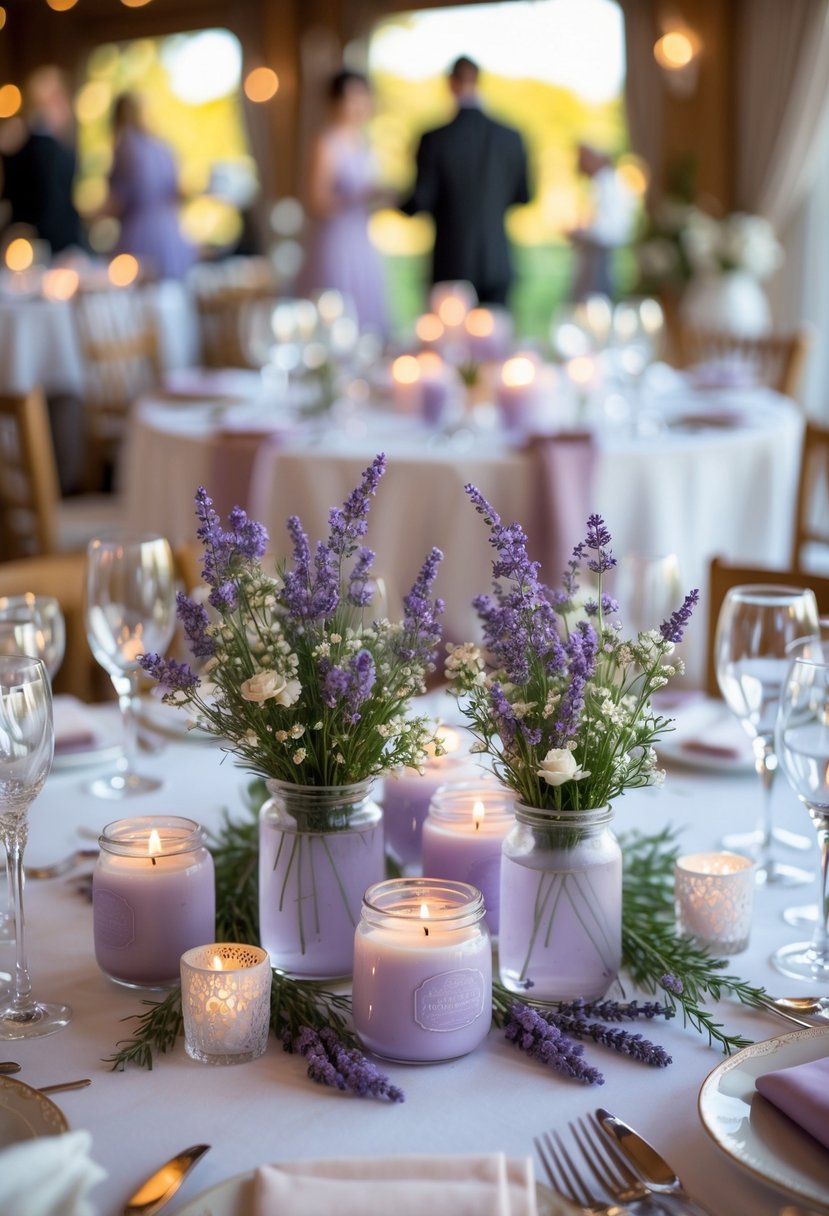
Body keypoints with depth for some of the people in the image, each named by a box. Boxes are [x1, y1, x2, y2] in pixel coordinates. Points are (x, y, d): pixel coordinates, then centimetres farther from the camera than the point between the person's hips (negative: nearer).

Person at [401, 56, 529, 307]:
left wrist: (400, 204, 13)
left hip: (452, 264, -2)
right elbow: (523, 197, 7)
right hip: (496, 263, 2)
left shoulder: (435, 140, -10)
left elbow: (421, 202, -9)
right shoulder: (511, 138, -1)